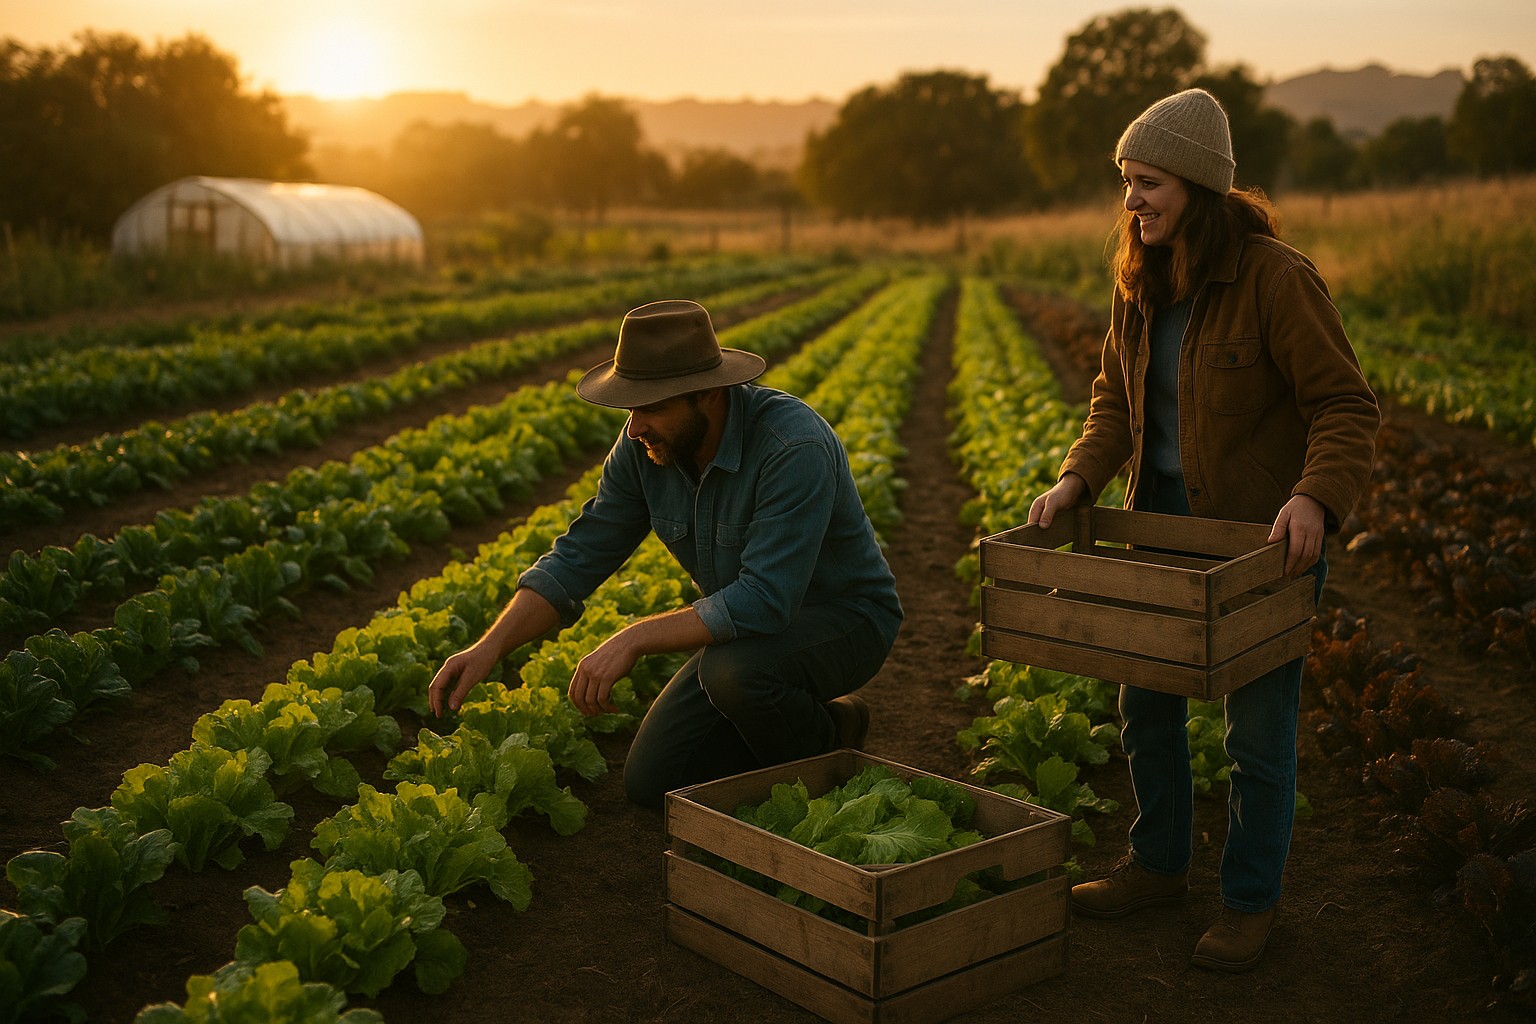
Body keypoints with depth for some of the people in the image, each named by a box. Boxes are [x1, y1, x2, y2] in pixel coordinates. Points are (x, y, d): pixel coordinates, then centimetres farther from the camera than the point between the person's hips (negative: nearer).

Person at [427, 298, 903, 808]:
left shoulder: (795, 447, -34)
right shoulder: (644, 446, -12)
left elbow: (763, 600, -39)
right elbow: (580, 557, -7)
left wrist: (634, 640, -35)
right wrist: (490, 647, -19)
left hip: (847, 619, -6)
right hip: (752, 627, 7)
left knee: (732, 672, -37)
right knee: (651, 783, -3)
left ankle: (831, 737, -5)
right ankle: (791, 727, 18)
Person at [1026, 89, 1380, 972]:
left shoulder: (1277, 278, -19)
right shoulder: (1142, 283, 1)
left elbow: (1348, 409, -19)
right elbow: (1117, 399, 7)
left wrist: (1316, 498, -36)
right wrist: (1077, 480, -9)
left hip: (1268, 530, -6)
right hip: (1167, 519, 7)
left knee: (1259, 724, 5)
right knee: (1148, 701, 15)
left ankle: (1252, 901, 23)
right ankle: (1160, 865, 34)